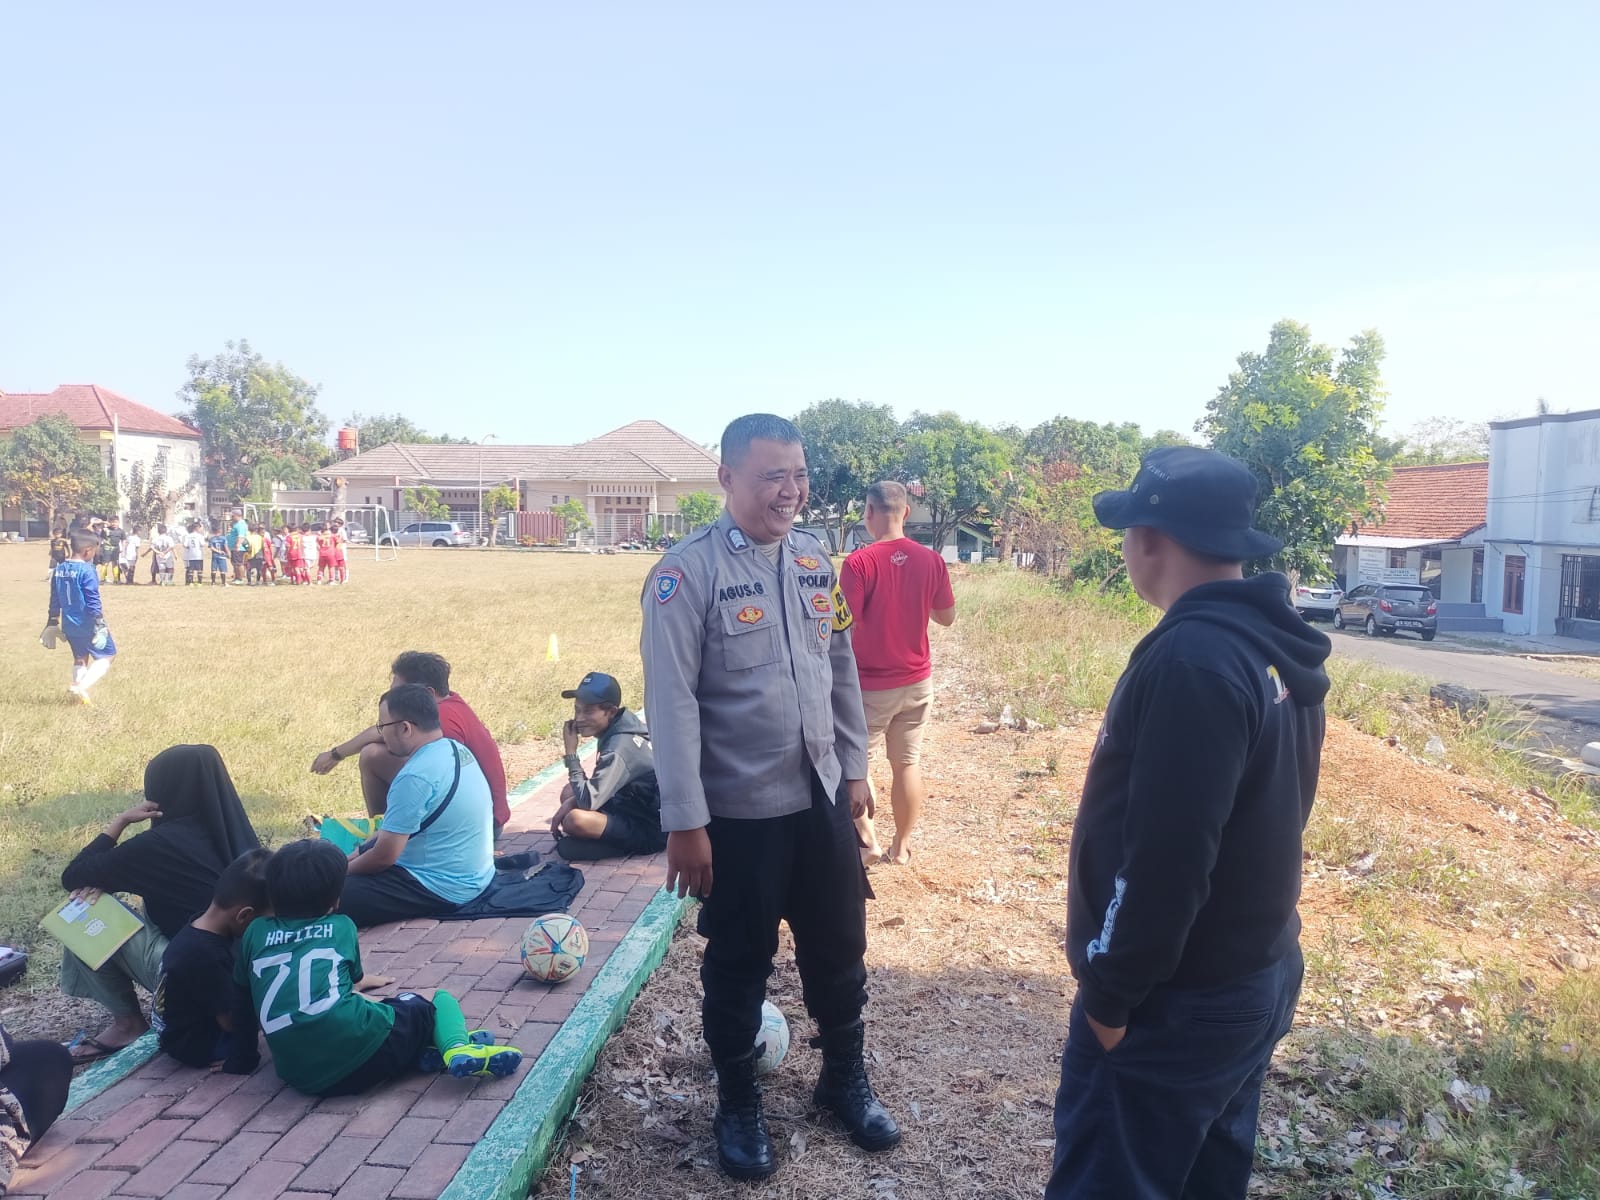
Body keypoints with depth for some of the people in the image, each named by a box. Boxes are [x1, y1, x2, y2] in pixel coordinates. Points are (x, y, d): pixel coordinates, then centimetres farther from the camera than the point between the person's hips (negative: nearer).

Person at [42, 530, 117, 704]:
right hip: (88, 625, -7)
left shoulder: (58, 570, 5)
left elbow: (54, 601, 12)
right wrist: (100, 624, -15)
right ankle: (82, 686, -11)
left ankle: (81, 695, 21)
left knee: (80, 658, 20)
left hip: (69, 625, 7)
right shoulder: (87, 571, -18)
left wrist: (52, 623, 20)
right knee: (107, 655, 6)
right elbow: (93, 601, -19)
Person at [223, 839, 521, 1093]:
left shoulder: (255, 933, 18)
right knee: (438, 1001, 20)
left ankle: (420, 1052, 5)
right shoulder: (341, 927, 14)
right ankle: (459, 1049, -7)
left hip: (300, 1077, 3)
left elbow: (242, 1001, 26)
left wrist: (243, 1058, 39)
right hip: (360, 1051, -3)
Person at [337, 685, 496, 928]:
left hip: (442, 888, -10)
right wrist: (356, 854, 15)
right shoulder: (456, 749, 3)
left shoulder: (415, 776, -26)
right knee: (363, 854, 29)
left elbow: (384, 856, -19)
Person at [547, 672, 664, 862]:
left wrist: (571, 753, -19)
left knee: (575, 821, -30)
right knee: (569, 792, 17)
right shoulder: (621, 727, 2)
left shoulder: (619, 748, -26)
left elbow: (588, 801, -26)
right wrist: (570, 802, -1)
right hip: (636, 808, 10)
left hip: (650, 830, -10)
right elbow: (599, 786, 14)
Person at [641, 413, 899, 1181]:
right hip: (738, 811, -5)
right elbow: (672, 702, -17)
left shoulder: (815, 561, 3)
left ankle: (845, 1081, 42)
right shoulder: (688, 572, -16)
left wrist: (854, 767, 12)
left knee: (838, 949, 19)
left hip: (820, 798, 5)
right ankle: (738, 1106, 35)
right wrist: (685, 822, -17)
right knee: (739, 965, 13)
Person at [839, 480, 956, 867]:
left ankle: (867, 836, 10)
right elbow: (947, 617, 6)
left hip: (871, 684, -4)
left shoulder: (858, 563, -17)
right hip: (917, 681, 4)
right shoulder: (931, 560, -3)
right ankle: (902, 846, 21)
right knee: (908, 762, 13)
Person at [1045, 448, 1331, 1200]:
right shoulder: (1279, 647, 4)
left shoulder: (1192, 659, -26)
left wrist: (1110, 992, -15)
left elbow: (1163, 856, -27)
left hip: (1175, 1002, -9)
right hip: (1258, 976, 9)